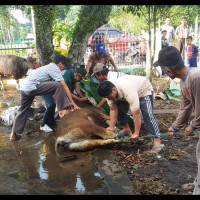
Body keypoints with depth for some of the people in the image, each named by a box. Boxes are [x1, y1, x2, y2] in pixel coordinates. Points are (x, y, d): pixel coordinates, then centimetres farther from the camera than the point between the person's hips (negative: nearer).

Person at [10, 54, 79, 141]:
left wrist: (68, 101, 22)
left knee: (23, 110, 21)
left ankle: (14, 134, 24)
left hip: (24, 87, 10)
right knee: (58, 86, -14)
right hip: (31, 87, -10)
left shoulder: (49, 67, 24)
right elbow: (64, 86, -8)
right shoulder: (55, 68, -4)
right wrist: (73, 102, -5)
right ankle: (62, 111, -7)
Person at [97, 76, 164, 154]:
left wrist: (136, 133, -36)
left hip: (144, 90, -7)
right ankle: (126, 130, 16)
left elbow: (136, 114, -41)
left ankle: (157, 140, -21)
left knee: (148, 114, -22)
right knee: (119, 109, -6)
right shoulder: (109, 92, -24)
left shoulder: (128, 92, -45)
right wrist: (111, 127, -18)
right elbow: (113, 109, -16)